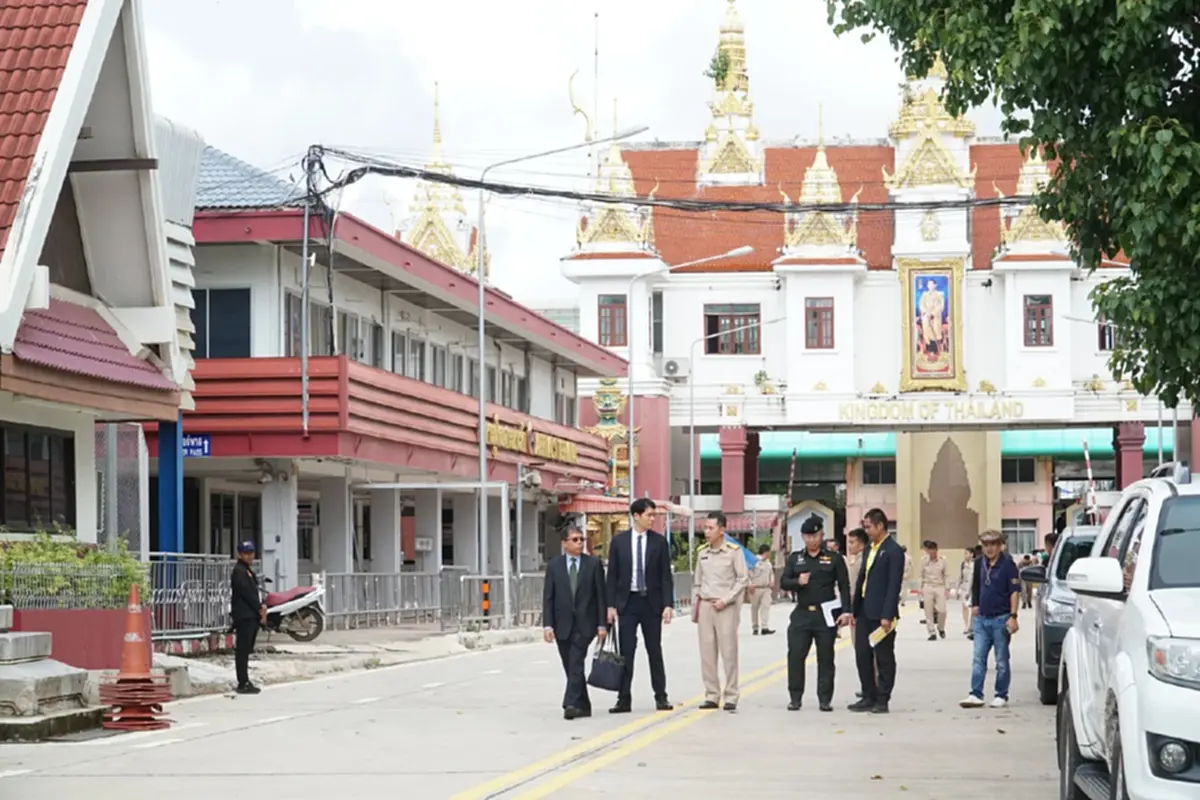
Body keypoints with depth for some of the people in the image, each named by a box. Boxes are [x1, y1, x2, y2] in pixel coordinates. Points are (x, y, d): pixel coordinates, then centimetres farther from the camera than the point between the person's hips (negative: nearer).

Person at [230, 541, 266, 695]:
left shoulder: (247, 570, 21)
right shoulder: (239, 571, -10)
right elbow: (247, 593, -17)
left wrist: (262, 605, 3)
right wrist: (260, 609, -12)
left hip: (251, 616, 10)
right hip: (244, 616, -10)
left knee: (246, 650, 12)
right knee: (242, 650, -8)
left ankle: (245, 682, 17)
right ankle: (243, 684, -8)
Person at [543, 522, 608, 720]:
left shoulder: (594, 564, 2)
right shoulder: (554, 565, 6)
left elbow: (601, 596, 1)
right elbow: (548, 598, 3)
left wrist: (602, 624, -5)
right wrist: (547, 625, -6)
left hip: (584, 624, -3)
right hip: (563, 625, 3)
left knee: (576, 664, -15)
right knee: (571, 667, 7)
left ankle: (571, 704, -20)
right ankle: (582, 706, 16)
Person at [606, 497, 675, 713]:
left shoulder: (659, 541, 1)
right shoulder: (619, 541, 1)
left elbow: (666, 576, 1)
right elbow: (612, 575, 3)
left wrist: (668, 605, -8)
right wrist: (611, 605, -3)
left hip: (651, 602, 0)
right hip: (627, 602, 0)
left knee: (655, 651, 6)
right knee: (626, 652, 0)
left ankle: (661, 697, 13)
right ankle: (624, 699, 2)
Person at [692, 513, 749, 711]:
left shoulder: (733, 551, -5)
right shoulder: (701, 551, 10)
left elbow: (743, 579, -5)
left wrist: (725, 600, -11)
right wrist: (696, 604, 13)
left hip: (726, 607, -5)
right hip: (705, 605, 5)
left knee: (729, 652, -5)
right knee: (707, 653, 4)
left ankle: (731, 697, 0)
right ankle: (711, 696, 10)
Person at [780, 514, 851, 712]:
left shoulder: (834, 559, 2)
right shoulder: (795, 559, 12)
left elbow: (844, 586, 0)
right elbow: (783, 582, 8)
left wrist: (846, 611, -10)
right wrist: (797, 582, -14)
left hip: (826, 615, -2)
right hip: (802, 614, 2)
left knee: (825, 658, 3)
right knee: (795, 656, -3)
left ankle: (825, 699, 8)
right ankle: (795, 697, 4)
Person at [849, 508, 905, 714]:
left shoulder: (893, 551, -11)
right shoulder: (870, 548, 15)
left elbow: (894, 585, -16)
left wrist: (887, 615, -20)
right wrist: (854, 610, 14)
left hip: (881, 614, -8)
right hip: (865, 612, 8)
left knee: (884, 658, 1)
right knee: (862, 655, 8)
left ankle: (882, 700, 7)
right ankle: (868, 697, 16)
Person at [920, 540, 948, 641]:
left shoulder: (942, 560, -3)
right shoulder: (924, 560, -2)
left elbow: (945, 575, 4)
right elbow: (922, 575, 9)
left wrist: (946, 589, 3)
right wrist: (921, 588, 9)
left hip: (940, 587, -1)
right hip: (928, 587, 1)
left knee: (942, 610, -8)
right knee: (929, 611, -2)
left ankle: (941, 628, 20)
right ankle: (932, 632, 7)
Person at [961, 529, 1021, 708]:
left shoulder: (1007, 564, -8)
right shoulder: (980, 564, 8)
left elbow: (1015, 591, -12)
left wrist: (1013, 616, -18)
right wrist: (975, 605, 12)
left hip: (1000, 618, -5)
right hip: (982, 618, 5)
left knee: (1002, 660, 3)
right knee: (978, 658, 1)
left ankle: (1001, 696, 11)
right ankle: (976, 695, 2)